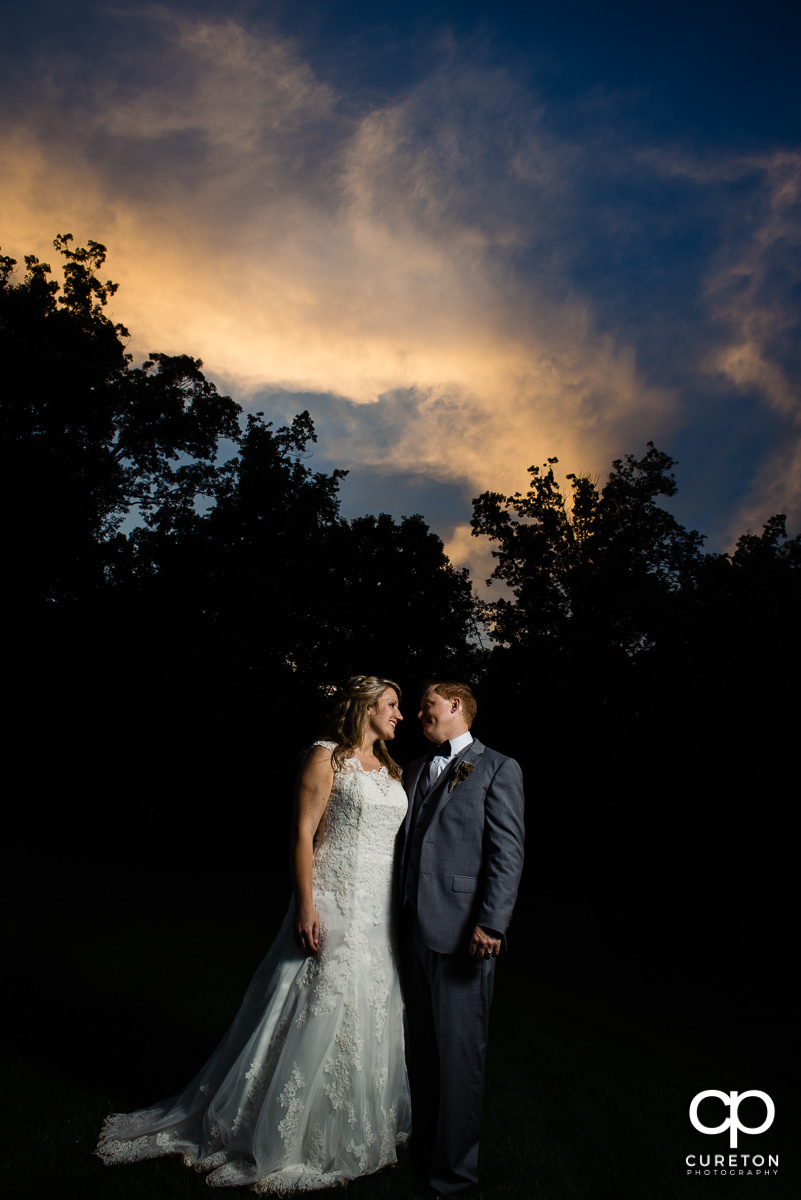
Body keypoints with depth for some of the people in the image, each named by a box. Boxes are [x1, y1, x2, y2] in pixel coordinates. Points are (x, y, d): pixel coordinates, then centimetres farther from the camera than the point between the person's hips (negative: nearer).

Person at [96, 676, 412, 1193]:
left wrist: (402, 913, 12)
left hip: (382, 912, 7)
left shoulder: (389, 769, 11)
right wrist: (306, 906, -18)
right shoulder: (326, 757, -10)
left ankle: (356, 1127, 35)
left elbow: (395, 840, 13)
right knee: (316, 1013, 2)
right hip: (334, 904, -7)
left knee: (370, 1013, 15)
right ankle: (279, 1134, 22)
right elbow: (303, 833, -13)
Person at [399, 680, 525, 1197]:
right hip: (415, 929, 6)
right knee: (423, 1048, 18)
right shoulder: (417, 769, 15)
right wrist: (401, 915, 14)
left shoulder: (498, 768, -5)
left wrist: (491, 923, -17)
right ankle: (423, 1148, 35)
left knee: (460, 1054, 5)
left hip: (463, 933, -6)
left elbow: (508, 852, -11)